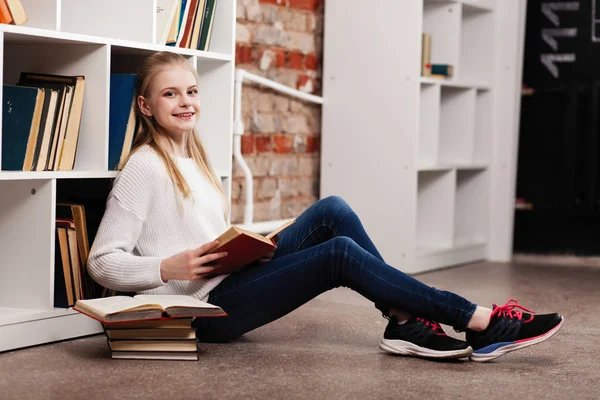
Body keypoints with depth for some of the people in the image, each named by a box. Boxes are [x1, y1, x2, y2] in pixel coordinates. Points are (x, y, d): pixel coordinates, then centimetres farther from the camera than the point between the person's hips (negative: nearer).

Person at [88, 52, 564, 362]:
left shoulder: (192, 157, 16)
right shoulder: (145, 166, -9)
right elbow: (103, 262, -13)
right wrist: (168, 268, -25)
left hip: (232, 279, 8)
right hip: (205, 305, -8)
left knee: (331, 212, -8)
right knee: (341, 253, -21)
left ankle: (404, 321, -14)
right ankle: (481, 323, -19)